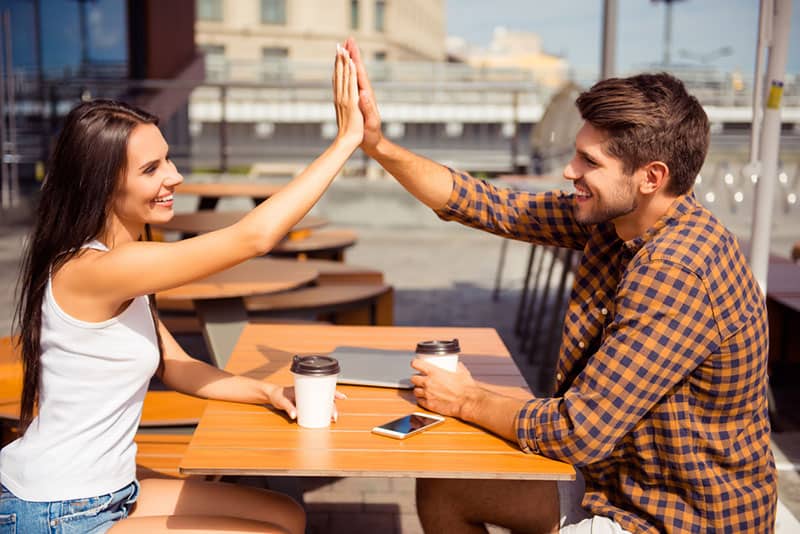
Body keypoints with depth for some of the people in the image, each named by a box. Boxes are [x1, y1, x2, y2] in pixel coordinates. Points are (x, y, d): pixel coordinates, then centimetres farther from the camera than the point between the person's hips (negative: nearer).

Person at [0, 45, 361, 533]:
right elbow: (254, 236, -28)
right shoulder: (92, 271, -25)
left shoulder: (122, 272, 5)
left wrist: (270, 393, -9)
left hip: (109, 492, 9)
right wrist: (347, 140, -21)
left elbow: (177, 368, 7)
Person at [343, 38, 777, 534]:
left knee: (445, 492, -7)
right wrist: (378, 144, -8)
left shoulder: (675, 270, -31)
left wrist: (468, 400, -12)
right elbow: (492, 206, -1)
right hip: (623, 483, 8)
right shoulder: (616, 216, -6)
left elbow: (579, 433, -28)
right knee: (440, 491, 12)